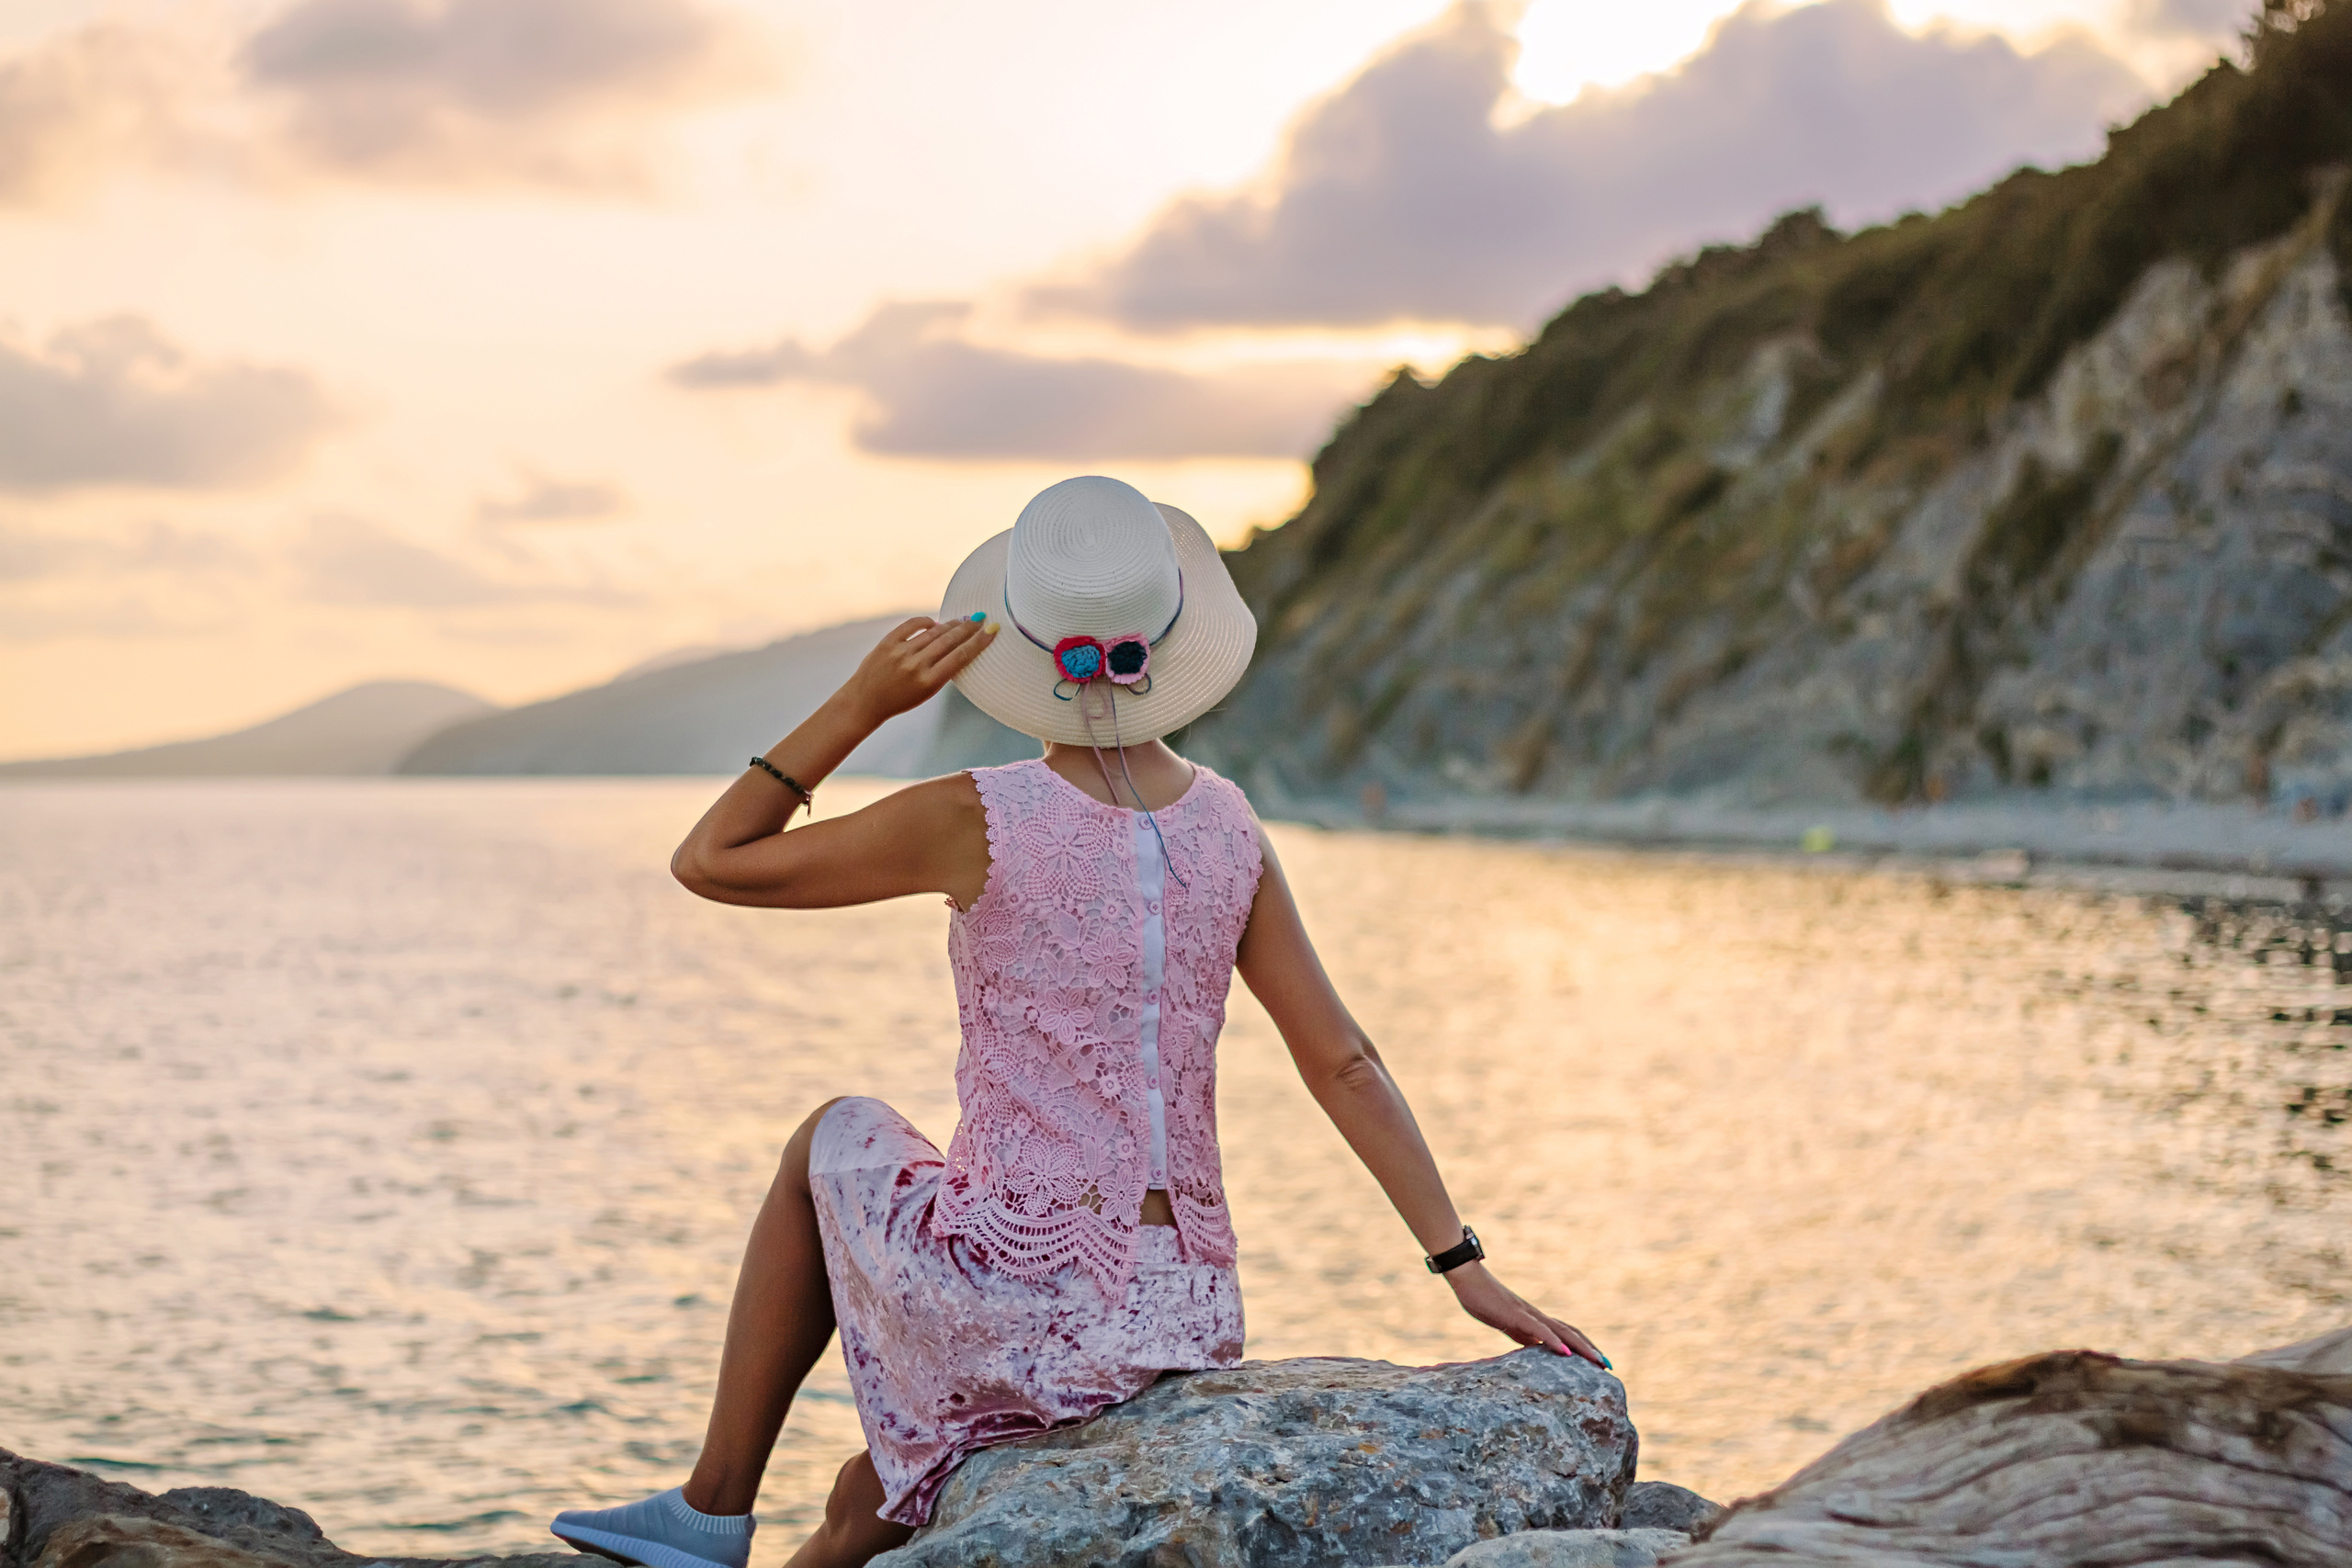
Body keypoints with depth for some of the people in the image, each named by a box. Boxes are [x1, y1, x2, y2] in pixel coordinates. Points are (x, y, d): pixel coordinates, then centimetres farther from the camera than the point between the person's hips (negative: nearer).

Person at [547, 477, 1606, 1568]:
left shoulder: (978, 820, -11)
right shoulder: (1227, 826, 4)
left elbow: (708, 863, -1)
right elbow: (1344, 1065, 4)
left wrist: (864, 701, -5)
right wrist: (1465, 1267, 6)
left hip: (1022, 1304, -5)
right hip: (1185, 1325, 5)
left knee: (834, 1139, 30)